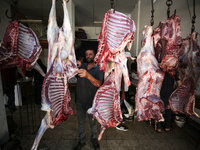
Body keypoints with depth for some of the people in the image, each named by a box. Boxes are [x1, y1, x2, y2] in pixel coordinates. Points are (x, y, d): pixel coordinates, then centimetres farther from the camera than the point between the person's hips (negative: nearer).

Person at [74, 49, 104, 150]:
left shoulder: (98, 69, -7)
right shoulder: (81, 66, 2)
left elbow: (98, 84, -24)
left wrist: (87, 75, -41)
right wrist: (75, 65, -28)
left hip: (91, 101, -2)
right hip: (79, 100, 3)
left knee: (93, 121, 16)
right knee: (81, 121, 17)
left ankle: (94, 138, 42)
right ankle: (81, 140, 39)